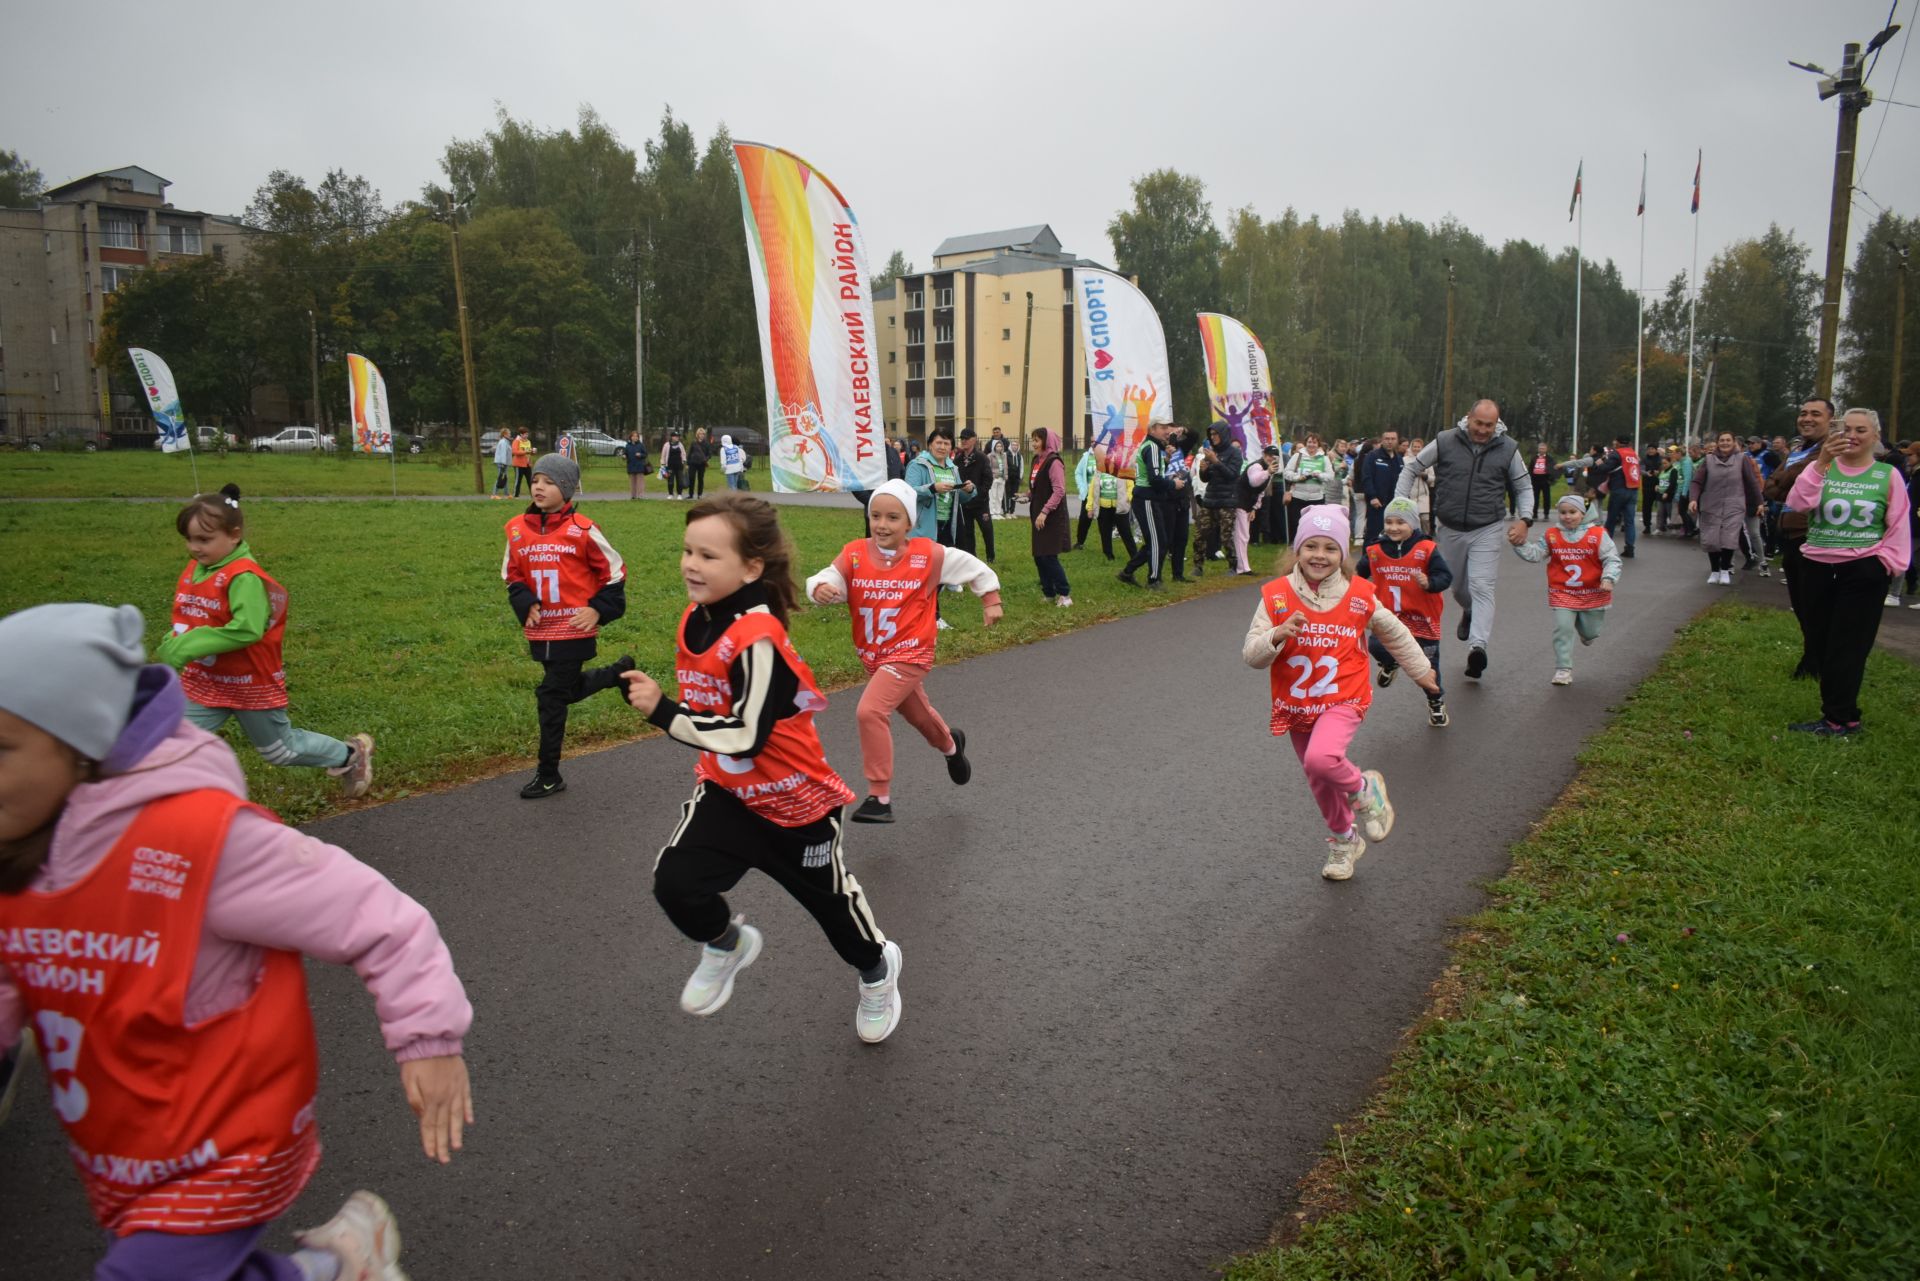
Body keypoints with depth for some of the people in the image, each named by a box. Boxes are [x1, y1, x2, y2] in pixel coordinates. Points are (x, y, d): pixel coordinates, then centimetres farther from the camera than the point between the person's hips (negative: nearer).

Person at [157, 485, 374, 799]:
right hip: (204, 683, 7)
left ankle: (350, 756, 34)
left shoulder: (244, 577, -25)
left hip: (252, 683, -7)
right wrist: (175, 645, -2)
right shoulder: (195, 569, 0)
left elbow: (247, 630, -34)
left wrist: (188, 648, -33)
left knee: (279, 750, 13)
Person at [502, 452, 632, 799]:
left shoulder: (582, 529, -11)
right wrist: (525, 605, -3)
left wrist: (599, 610, -8)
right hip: (540, 630, 5)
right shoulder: (517, 529, 1)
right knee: (570, 688, 17)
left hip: (574, 629, -5)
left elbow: (614, 571, -2)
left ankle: (549, 776, 13)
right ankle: (619, 673, 42)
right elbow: (512, 575, 13)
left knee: (552, 697, 0)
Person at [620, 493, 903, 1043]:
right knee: (675, 883, -13)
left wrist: (661, 711, -32)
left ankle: (877, 968, 46)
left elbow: (746, 736, -32)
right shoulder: (696, 619, -4)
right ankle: (727, 944, 20)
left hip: (795, 799, -6)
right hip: (727, 789, 6)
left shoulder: (758, 640, -30)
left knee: (829, 895, 15)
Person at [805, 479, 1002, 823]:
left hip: (910, 654, -5)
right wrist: (820, 588, -42)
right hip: (871, 656, 5)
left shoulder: (928, 555, -13)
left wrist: (990, 600, 5)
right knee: (916, 714, 27)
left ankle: (880, 797, -13)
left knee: (870, 711, -24)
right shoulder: (854, 554, -9)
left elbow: (972, 566, 1)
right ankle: (950, 744, 62)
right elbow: (829, 578, -20)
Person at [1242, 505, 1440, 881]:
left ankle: (1364, 789, 3)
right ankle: (1343, 839, 45)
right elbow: (1251, 655, -10)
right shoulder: (1276, 596, -8)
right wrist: (1277, 636, -29)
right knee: (1320, 783, 17)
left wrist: (1421, 670, 24)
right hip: (1295, 706, 3)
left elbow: (1394, 633, 13)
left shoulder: (1359, 596, -6)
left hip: (1343, 699, -2)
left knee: (1321, 758, -31)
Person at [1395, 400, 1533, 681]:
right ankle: (1469, 613, 51)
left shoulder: (1507, 449, -2)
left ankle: (1478, 645, -24)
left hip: (1487, 531, -2)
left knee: (1481, 587, -16)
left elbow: (1524, 487, 9)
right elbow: (1411, 470, 5)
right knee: (1458, 587, 18)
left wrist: (1524, 519, -7)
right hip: (1449, 529, 2)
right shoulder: (1445, 442, -6)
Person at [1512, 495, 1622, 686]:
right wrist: (1520, 544, -15)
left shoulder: (1597, 534, -8)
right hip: (1562, 593, 0)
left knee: (1591, 633, 12)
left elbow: (1612, 559, -8)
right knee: (1562, 629, -9)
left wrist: (1608, 579, -23)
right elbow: (1534, 554, 1)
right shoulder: (1551, 535, -1)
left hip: (1593, 593, 0)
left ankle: (1586, 630, 52)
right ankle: (1563, 669, 1)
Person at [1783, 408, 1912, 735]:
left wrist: (1886, 564, -4)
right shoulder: (1821, 468, 3)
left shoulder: (1888, 475, 0)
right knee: (1821, 642, 8)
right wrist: (1822, 462, -20)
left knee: (1846, 645, -3)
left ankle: (1838, 719, 3)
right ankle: (1843, 712, 20)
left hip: (1864, 571, -3)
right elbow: (1797, 504, -14)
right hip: (1817, 567, 3)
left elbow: (1899, 527, 3)